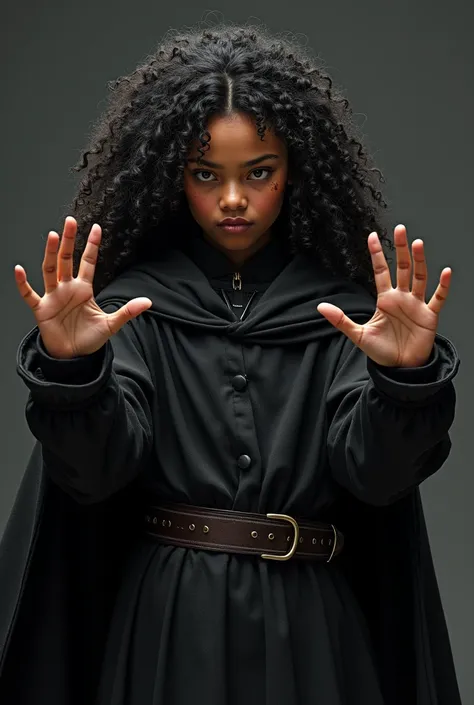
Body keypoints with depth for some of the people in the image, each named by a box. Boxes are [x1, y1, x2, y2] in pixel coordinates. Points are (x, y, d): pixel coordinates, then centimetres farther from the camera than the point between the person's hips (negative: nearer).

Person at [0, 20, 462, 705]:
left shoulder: (342, 310, 1)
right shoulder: (133, 306, 0)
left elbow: (376, 472, -9)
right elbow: (97, 468, -11)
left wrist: (407, 377, -28)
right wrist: (70, 366, -29)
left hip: (308, 628, 1)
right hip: (168, 627, -1)